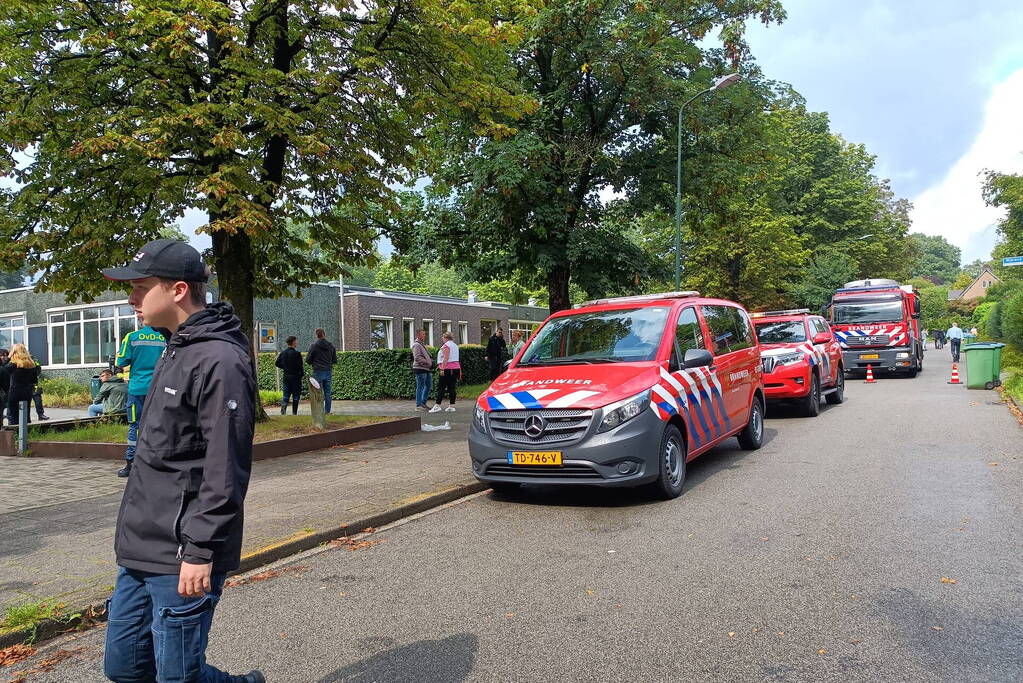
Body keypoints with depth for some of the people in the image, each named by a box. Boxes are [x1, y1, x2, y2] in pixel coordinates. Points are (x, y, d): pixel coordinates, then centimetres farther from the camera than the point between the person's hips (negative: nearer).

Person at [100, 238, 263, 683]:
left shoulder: (220, 360, -19)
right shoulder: (176, 350, 12)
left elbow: (224, 472, -22)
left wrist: (200, 551, -20)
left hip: (180, 561, -10)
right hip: (139, 553, 10)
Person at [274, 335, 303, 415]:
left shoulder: (282, 353, 5)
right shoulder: (296, 353, -14)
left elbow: (277, 363, 9)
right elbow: (299, 365, -17)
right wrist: (302, 373, -1)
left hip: (285, 376, 5)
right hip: (295, 376, -5)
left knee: (285, 394, 10)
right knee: (295, 396, 5)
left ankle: (283, 405, -17)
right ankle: (294, 412, 8)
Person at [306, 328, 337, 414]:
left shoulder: (314, 346, -7)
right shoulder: (331, 345, 6)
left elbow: (308, 360, -3)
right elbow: (335, 360, 11)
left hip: (318, 372, -4)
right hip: (328, 371, 4)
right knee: (327, 392, 8)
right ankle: (327, 411, 10)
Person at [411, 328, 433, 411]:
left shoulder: (423, 344, 20)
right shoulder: (416, 345, -11)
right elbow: (417, 357, -20)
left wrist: (430, 360, 12)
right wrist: (427, 362, -21)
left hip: (427, 369, 10)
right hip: (420, 369, -10)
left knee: (428, 386, 12)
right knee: (420, 387, -5)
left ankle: (423, 403, 21)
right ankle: (418, 405, 0)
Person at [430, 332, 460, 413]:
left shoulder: (446, 345, -8)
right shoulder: (455, 345, 19)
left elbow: (446, 358, -16)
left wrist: (442, 369, -18)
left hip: (448, 369, -8)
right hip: (456, 367, 8)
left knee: (441, 387, -7)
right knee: (451, 387, 7)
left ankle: (437, 405, -11)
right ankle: (452, 406, 4)